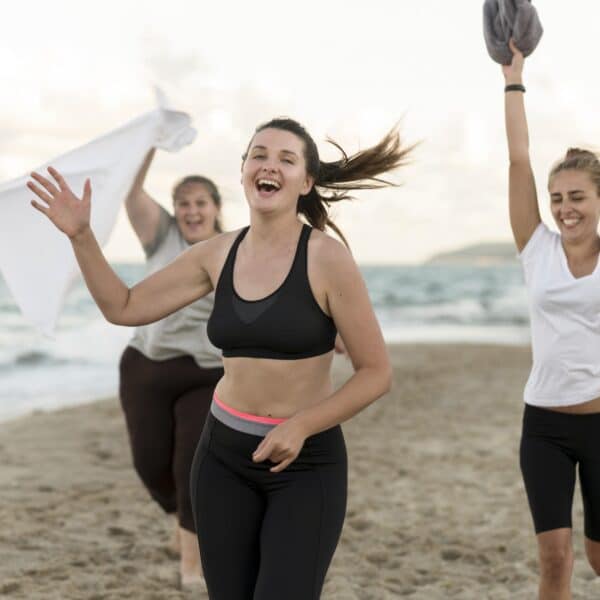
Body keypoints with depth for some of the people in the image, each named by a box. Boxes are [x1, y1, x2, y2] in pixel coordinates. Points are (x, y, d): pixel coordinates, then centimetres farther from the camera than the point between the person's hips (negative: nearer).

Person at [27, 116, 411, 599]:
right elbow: (124, 308, 9)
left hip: (307, 462, -4)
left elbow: (377, 373, -9)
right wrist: (81, 235, -1)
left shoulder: (327, 258, -12)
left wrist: (302, 425, -19)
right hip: (223, 454, 4)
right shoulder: (218, 254, 1)